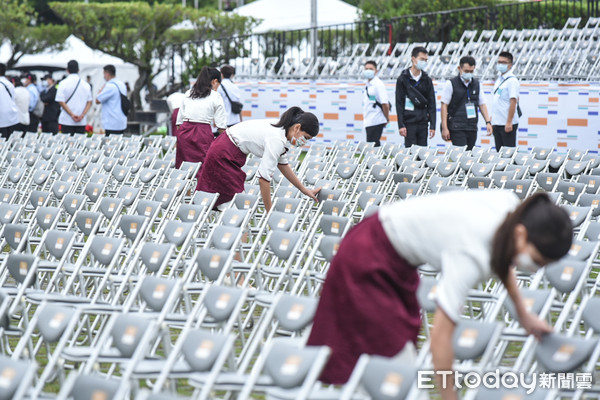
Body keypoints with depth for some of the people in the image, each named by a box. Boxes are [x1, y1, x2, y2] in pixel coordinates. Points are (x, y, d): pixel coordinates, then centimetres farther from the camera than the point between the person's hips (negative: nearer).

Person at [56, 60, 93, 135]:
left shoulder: (63, 83, -3)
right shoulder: (86, 84, 6)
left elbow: (61, 102, -9)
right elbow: (89, 102, 4)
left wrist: (72, 114, -10)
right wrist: (82, 115, -4)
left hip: (67, 120, -3)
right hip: (82, 121, 3)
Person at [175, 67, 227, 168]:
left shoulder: (188, 94, 17)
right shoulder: (215, 96, 3)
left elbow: (179, 119, 17)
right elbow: (221, 125, 0)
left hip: (184, 131, 5)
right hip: (203, 133, -5)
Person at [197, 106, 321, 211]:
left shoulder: (282, 130, 1)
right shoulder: (277, 140, -27)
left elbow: (282, 164, 15)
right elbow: (264, 177, -27)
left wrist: (305, 190, 17)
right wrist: (270, 212, -20)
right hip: (224, 155, -10)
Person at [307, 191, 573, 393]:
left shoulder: (510, 205, -15)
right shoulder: (472, 254, -38)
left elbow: (501, 258, 12)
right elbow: (440, 335, -35)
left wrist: (523, 314, 15)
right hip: (368, 261, -9)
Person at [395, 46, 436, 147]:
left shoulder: (427, 80, 9)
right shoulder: (403, 79, -1)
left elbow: (432, 104, 8)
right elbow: (399, 104, -4)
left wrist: (432, 126, 1)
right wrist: (401, 125, -11)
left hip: (423, 123, 4)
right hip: (409, 123, -4)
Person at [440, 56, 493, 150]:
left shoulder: (477, 84, 12)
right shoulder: (451, 84, -3)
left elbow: (482, 104, 17)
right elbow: (444, 106, -4)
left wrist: (488, 122, 5)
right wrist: (444, 128, -10)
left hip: (472, 128, 5)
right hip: (457, 128, -5)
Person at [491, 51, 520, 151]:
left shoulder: (512, 81, -11)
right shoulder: (499, 80, 15)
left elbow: (513, 102, -18)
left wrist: (509, 122, -23)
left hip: (507, 124, -8)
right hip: (497, 123, 8)